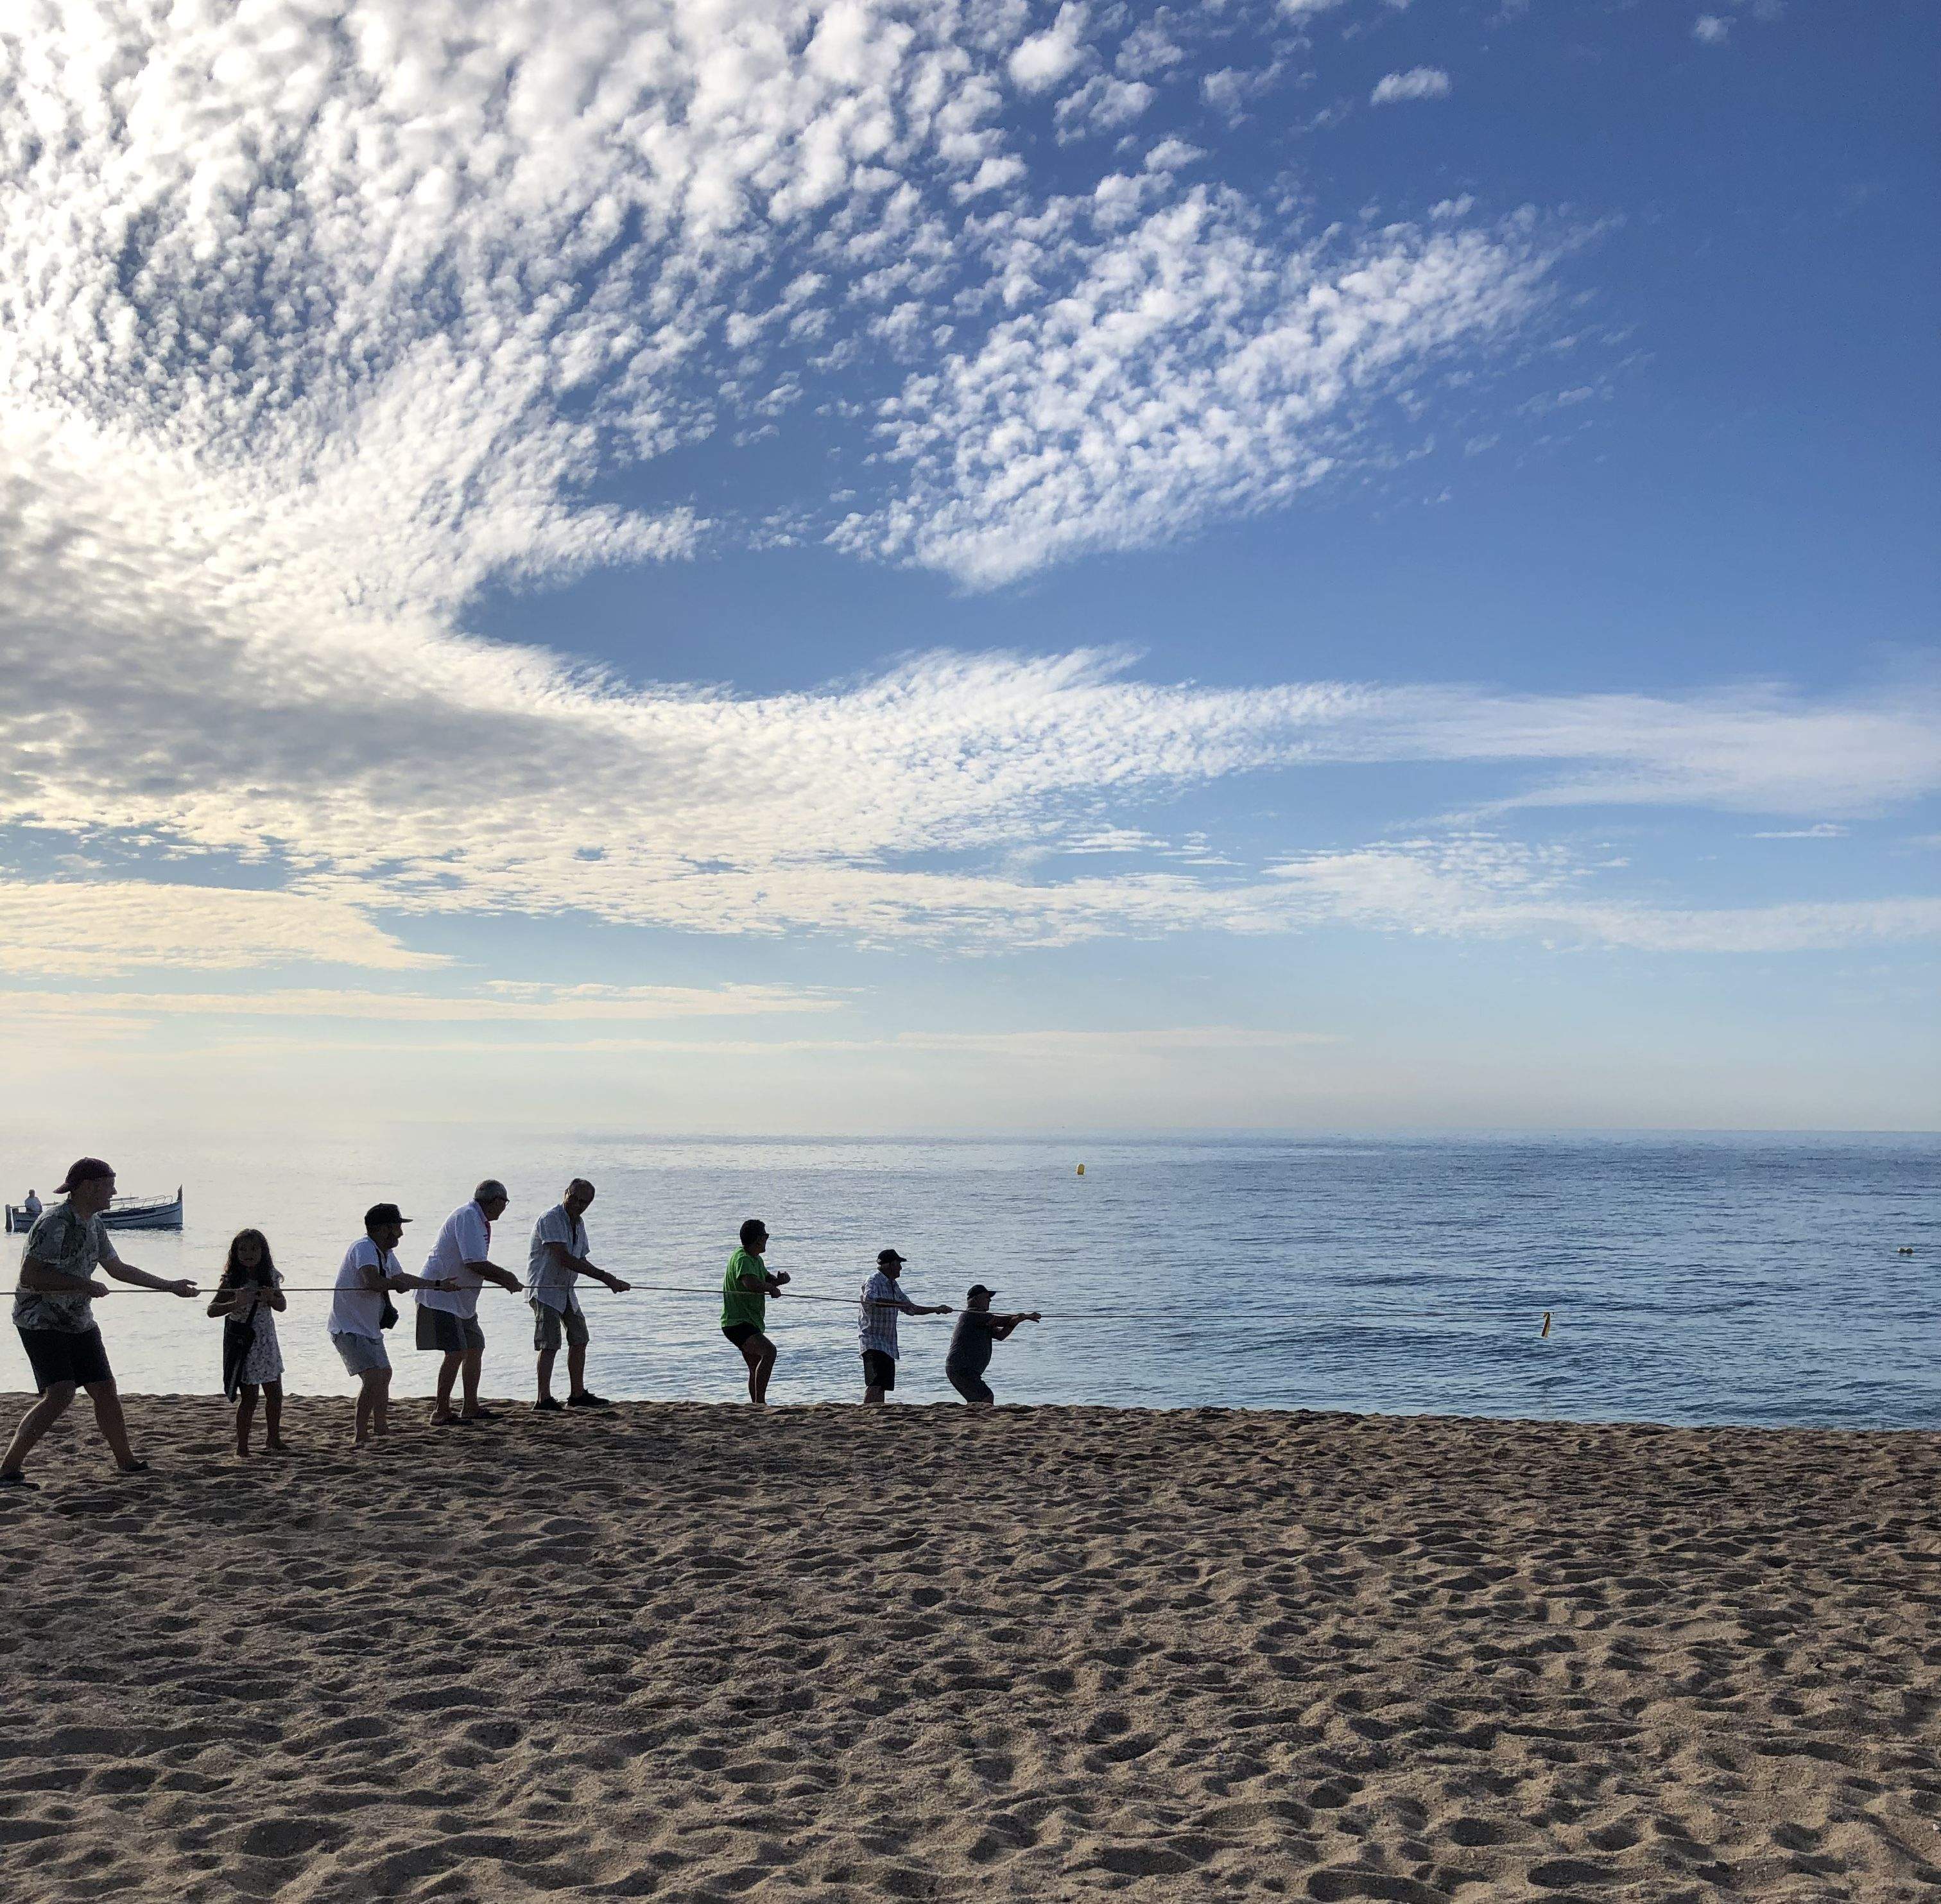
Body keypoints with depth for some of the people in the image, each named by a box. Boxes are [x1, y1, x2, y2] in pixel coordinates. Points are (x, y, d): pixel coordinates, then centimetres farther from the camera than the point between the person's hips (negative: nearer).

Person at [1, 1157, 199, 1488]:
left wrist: (170, 1286, 25)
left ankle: (126, 1462, 22)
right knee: (59, 1395, -21)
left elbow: (118, 1269, 22)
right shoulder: (54, 1224, -20)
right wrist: (83, 1284, -25)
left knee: (106, 1390, 9)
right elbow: (29, 1276, -26)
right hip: (42, 1322, -8)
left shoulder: (93, 1225, 10)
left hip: (78, 1323, 9)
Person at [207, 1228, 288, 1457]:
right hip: (243, 1343, -5)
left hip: (266, 1341, 5)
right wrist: (236, 1303, -35)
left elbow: (283, 1306, 6)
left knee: (275, 1395, 13)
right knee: (249, 1398, -4)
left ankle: (273, 1440, 31)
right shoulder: (232, 1280, -13)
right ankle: (242, 1449, 6)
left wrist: (272, 1298, -16)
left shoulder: (270, 1276, 0)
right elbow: (212, 1309, -18)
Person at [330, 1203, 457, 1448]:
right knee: (373, 1378, -22)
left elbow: (402, 1278, 24)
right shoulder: (364, 1248, -22)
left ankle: (381, 1428, 40)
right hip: (349, 1329, -11)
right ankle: (360, 1436, -16)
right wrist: (398, 1283, -23)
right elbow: (372, 1281, -39)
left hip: (371, 1328, 11)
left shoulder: (387, 1253, 8)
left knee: (385, 1374, 22)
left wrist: (438, 1285, 25)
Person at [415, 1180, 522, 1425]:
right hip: (440, 1295, -11)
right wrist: (506, 1276, -13)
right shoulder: (467, 1216, -18)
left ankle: (471, 1407, 22)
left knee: (475, 1348, 13)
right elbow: (475, 1263, -25)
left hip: (461, 1299, 11)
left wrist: (504, 1281, 5)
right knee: (456, 1352, -14)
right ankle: (441, 1412, -6)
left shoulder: (479, 1221, 15)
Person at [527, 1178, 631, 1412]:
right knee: (550, 1344, -13)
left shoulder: (578, 1223, 10)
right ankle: (544, 1399, -11)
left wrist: (609, 1280, 0)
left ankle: (577, 1394, 22)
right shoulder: (550, 1219, -19)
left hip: (567, 1291, 9)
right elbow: (565, 1259, -27)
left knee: (579, 1340, 13)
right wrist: (604, 1276, -28)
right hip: (545, 1289, -9)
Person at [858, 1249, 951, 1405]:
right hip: (873, 1343, -9)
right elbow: (869, 1299, -32)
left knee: (884, 1385, 5)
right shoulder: (874, 1282, -9)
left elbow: (911, 1309, 28)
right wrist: (897, 1303, -36)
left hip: (888, 1344, 9)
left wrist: (937, 1309, 25)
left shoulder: (893, 1286, 19)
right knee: (875, 1382, -20)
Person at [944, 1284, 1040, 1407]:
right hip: (961, 1369, -11)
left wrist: (1015, 1321, -10)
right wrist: (1026, 1316, -3)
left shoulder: (982, 1319, 22)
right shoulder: (972, 1314, -10)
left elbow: (1000, 1334, 9)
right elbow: (999, 1321, -12)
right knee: (986, 1399, -17)